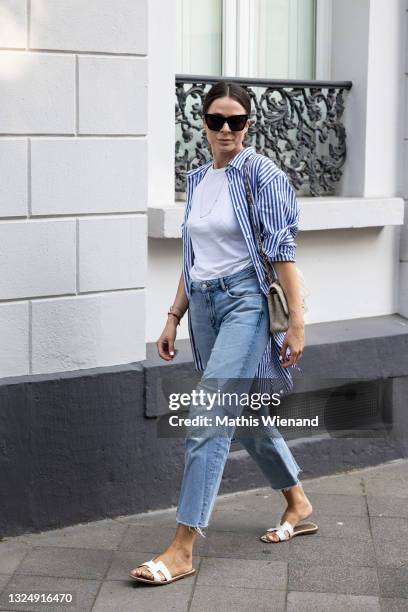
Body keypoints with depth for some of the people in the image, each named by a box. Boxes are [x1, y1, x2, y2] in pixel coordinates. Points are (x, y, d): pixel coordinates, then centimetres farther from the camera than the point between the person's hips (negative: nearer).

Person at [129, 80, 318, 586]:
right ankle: (298, 506, 36)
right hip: (203, 303, 7)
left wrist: (297, 321, -13)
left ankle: (182, 549, -11)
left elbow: (281, 250, -10)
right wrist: (173, 318, 14)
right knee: (245, 415, 16)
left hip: (245, 301, -7)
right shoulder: (197, 180, 12)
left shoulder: (260, 173, -7)